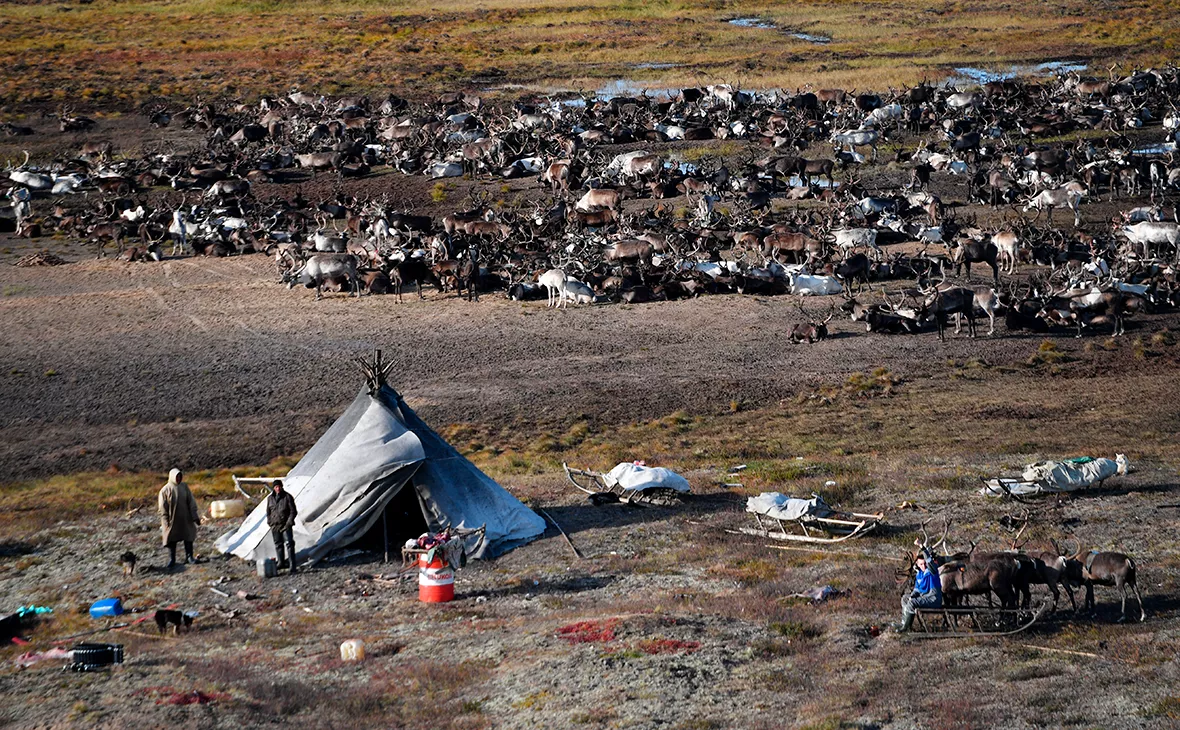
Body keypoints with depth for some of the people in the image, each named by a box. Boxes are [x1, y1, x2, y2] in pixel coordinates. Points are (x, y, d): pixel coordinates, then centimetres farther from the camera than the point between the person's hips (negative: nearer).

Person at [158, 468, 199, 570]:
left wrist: (195, 516, -1)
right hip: (172, 520, -3)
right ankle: (171, 561, 12)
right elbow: (163, 508, -7)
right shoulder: (165, 490, -9)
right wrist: (165, 522, -11)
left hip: (185, 519, 3)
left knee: (188, 538, 9)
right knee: (172, 540, 4)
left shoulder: (184, 487, -1)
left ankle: (189, 557, 22)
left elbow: (191, 502, 2)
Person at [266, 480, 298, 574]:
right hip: (275, 526, 5)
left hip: (286, 525, -5)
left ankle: (292, 565, -14)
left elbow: (293, 511, -4)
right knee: (278, 545, 12)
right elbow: (268, 512, 18)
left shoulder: (288, 497, -4)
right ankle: (281, 563, 24)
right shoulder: (270, 498, 9)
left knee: (289, 544, -12)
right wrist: (269, 522, 7)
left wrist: (289, 522, -13)